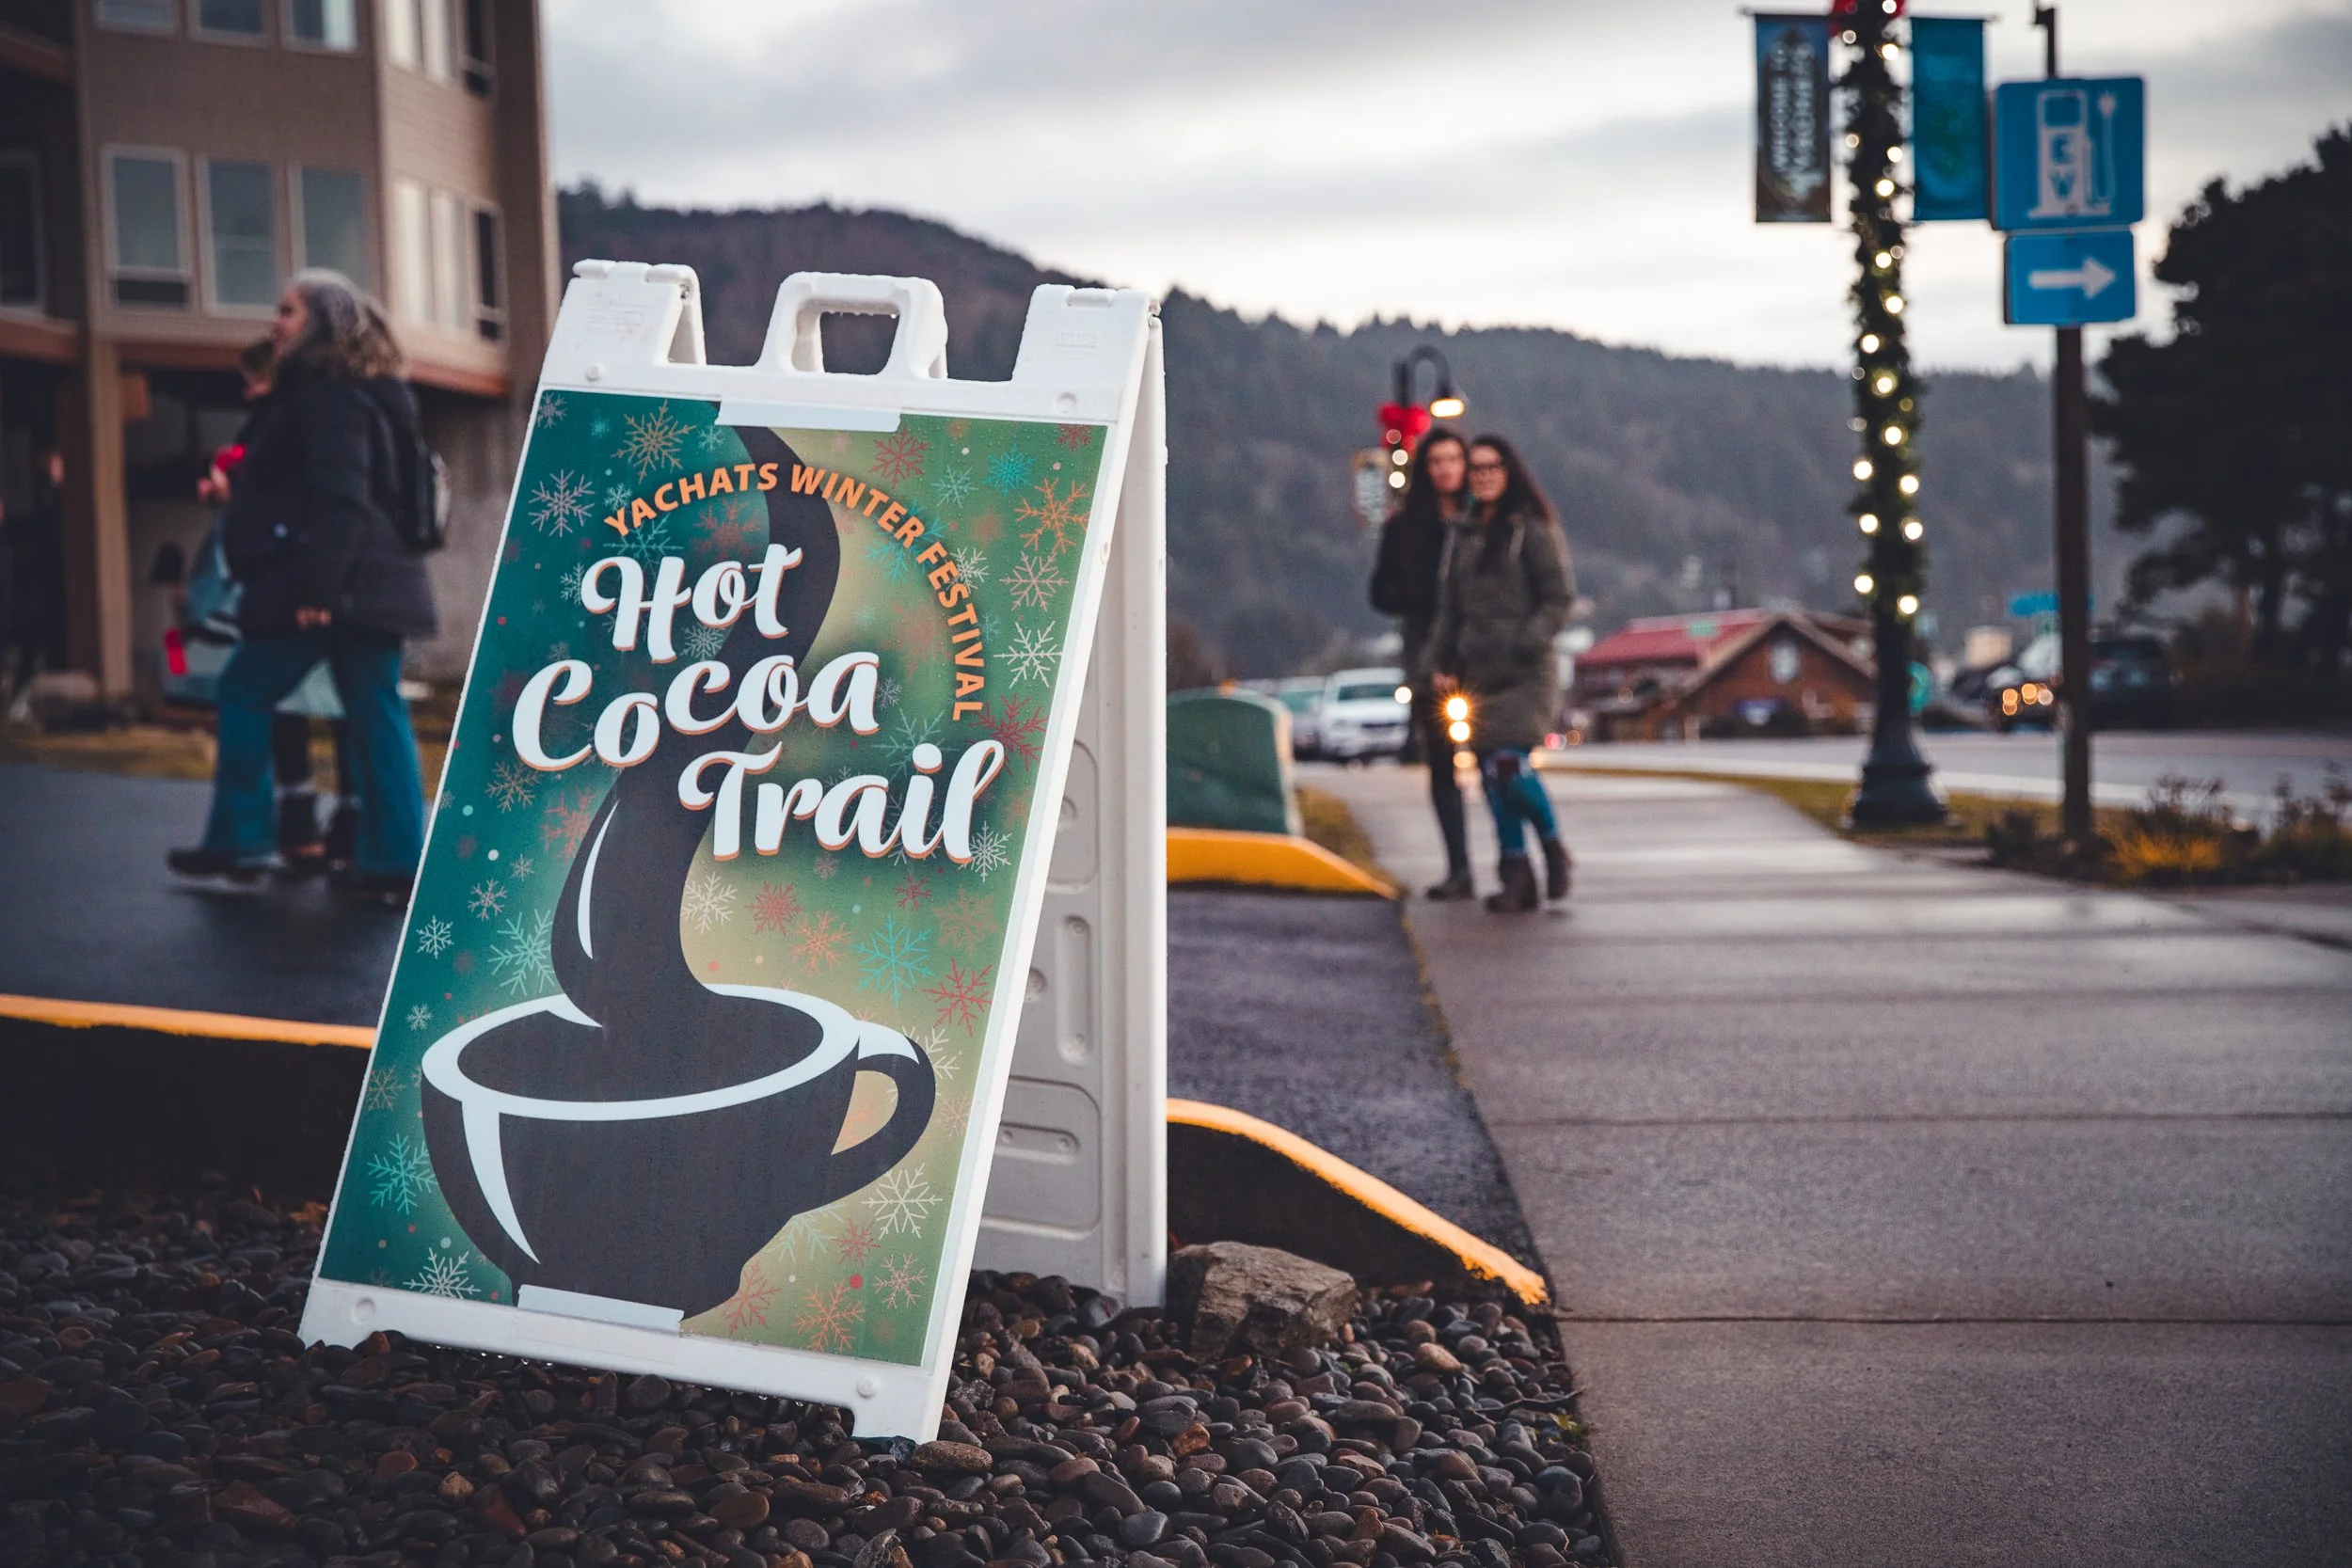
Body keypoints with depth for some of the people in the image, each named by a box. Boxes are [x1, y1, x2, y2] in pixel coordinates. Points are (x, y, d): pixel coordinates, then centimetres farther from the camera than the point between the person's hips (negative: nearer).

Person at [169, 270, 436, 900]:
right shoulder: (332, 392, 21)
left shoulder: (328, 394, -12)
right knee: (375, 714, 5)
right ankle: (396, 863, 4)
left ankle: (239, 844, 8)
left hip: (336, 584, -10)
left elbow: (339, 499, -22)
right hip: (369, 581, 10)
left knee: (244, 693, 3)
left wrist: (317, 585, -27)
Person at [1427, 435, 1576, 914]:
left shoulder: (1531, 529, -2)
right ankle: (1516, 878, 9)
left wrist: (1524, 644, -15)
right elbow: (1449, 605, 20)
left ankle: (1552, 845, 7)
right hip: (1477, 673, 6)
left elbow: (1559, 597, -5)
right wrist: (1444, 662, 11)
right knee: (1491, 776, 2)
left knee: (1510, 768, -18)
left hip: (1525, 673, -6)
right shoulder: (1461, 534, 16)